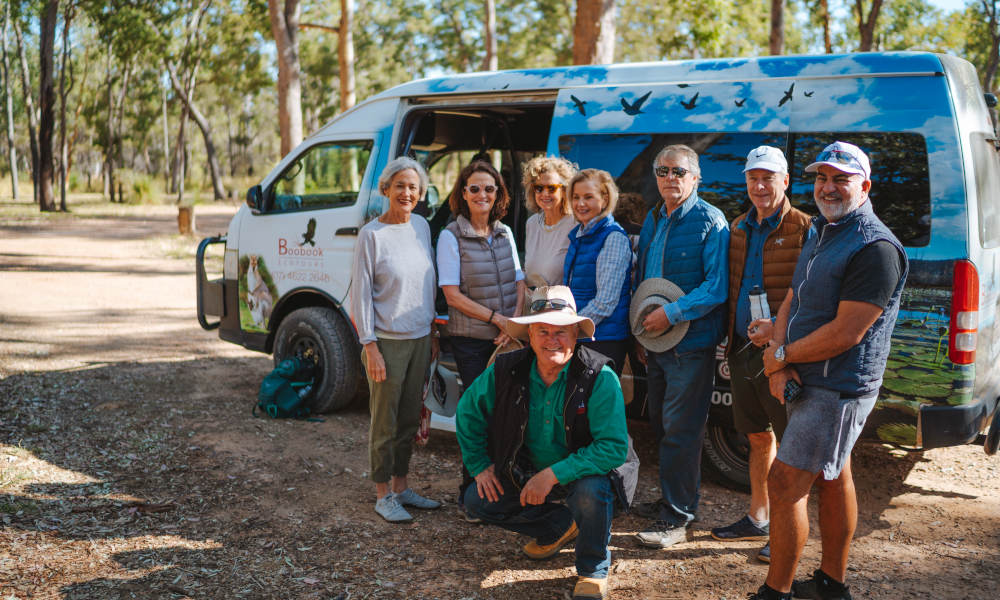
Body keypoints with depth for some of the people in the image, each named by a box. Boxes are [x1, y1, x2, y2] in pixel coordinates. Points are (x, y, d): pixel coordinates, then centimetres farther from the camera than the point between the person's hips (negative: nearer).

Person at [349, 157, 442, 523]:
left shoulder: (421, 226, 8)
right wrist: (370, 345, -13)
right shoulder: (372, 234, -9)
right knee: (385, 421, 1)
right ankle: (383, 496, 13)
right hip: (387, 340, -6)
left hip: (420, 338, 6)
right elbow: (361, 292, -10)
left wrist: (432, 328, 15)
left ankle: (401, 487, 26)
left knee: (410, 418, 13)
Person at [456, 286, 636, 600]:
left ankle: (593, 570, -5)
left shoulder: (600, 377, -25)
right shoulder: (506, 371, -13)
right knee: (477, 501, -4)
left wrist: (554, 474, -33)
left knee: (590, 493, -37)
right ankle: (560, 526, 17)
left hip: (588, 470, -5)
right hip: (529, 470, 5)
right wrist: (480, 466, 2)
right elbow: (468, 412, 4)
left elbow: (614, 447, -29)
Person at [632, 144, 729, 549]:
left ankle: (676, 519, 4)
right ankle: (669, 499, 31)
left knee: (681, 431, -4)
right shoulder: (652, 220, 12)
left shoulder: (710, 222, -11)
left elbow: (717, 287, -17)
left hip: (691, 343, -8)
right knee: (661, 425, 16)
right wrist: (640, 330, 15)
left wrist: (671, 314, -22)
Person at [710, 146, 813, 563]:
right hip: (743, 349, 7)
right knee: (759, 437, 18)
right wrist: (731, 337, 11)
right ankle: (758, 518, 30)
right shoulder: (739, 228, 12)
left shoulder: (803, 229, -8)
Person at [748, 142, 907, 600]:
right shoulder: (821, 235, 13)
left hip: (839, 390, -9)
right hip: (806, 383, 9)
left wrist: (781, 356, -12)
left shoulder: (875, 247, -18)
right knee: (833, 479, 17)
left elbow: (846, 333, -24)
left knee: (785, 484, -8)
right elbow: (790, 304, 11)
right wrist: (780, 367, -6)